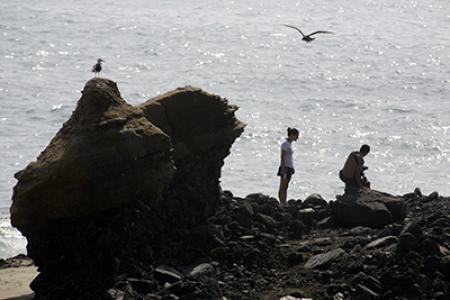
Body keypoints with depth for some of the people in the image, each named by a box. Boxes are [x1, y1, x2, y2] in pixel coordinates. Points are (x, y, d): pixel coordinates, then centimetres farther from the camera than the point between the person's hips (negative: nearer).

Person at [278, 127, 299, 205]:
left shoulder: (289, 143, 15)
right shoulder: (285, 143, -11)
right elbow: (282, 157, -15)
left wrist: (292, 168, 19)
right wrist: (282, 169, -20)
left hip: (289, 167, 9)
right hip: (285, 167, -9)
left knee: (285, 187, 8)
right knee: (282, 187, -8)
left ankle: (284, 203, 8)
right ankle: (281, 203, -9)